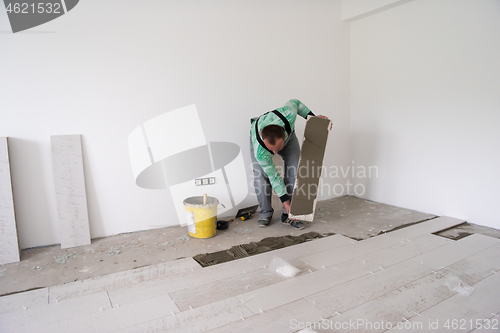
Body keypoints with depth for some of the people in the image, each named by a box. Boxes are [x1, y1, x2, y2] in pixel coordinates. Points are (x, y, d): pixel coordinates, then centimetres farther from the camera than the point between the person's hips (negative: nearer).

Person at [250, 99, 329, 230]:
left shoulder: (288, 115, -43)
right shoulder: (260, 151, -42)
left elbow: (295, 103, -16)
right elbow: (274, 176, -28)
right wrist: (285, 201, -23)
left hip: (288, 133, 3)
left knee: (295, 170, -12)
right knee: (261, 175, -21)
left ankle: (288, 215, -3)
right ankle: (265, 213, 1)